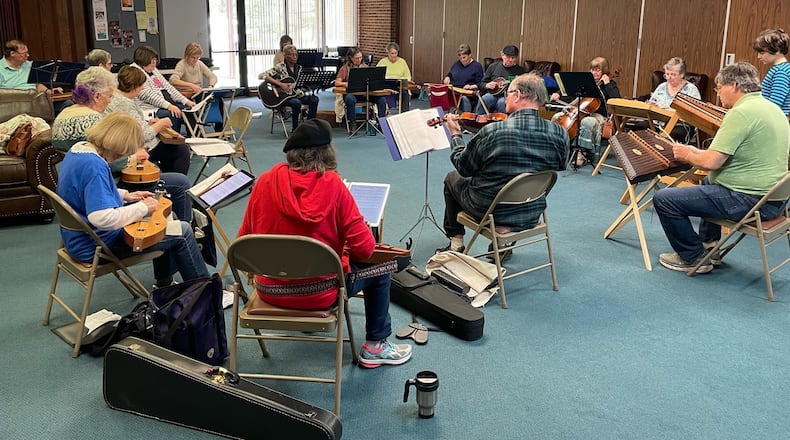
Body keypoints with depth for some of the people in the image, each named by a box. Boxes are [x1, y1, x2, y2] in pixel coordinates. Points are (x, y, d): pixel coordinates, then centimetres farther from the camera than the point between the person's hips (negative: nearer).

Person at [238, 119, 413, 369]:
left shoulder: (265, 182, -9)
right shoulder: (332, 184, -16)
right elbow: (364, 249, -15)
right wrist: (345, 248, 8)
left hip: (268, 292, 4)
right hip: (319, 295, -4)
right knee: (380, 267, 20)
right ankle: (375, 346, 26)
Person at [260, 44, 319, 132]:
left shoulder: (299, 68, 11)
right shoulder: (280, 67, -8)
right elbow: (262, 75, -17)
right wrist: (280, 84, -23)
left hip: (297, 93, 6)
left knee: (314, 99, -19)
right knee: (296, 103, -36)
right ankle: (295, 129, -20)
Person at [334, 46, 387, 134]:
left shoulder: (365, 67, 14)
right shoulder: (345, 68, 4)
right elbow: (337, 83, -3)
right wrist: (347, 84, -20)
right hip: (351, 93, -3)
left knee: (382, 99, -22)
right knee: (350, 99, -40)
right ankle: (352, 125, -25)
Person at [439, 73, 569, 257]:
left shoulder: (491, 132, -25)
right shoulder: (559, 134, -15)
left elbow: (463, 167, -10)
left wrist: (455, 135, 8)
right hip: (532, 216, 4)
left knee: (452, 178, 24)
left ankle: (456, 243, 34)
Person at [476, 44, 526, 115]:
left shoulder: (520, 71, 5)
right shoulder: (493, 66, 13)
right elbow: (481, 84, 18)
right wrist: (487, 85, -5)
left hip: (508, 96, -2)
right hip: (493, 94, 3)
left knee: (501, 102, -36)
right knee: (483, 100, -29)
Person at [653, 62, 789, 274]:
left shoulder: (741, 113, -20)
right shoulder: (772, 108, 11)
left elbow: (711, 162, -24)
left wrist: (688, 155, -3)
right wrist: (698, 152, 16)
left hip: (747, 201, -11)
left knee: (663, 199, -9)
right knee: (708, 182, 38)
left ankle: (693, 258, 4)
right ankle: (709, 245, 36)